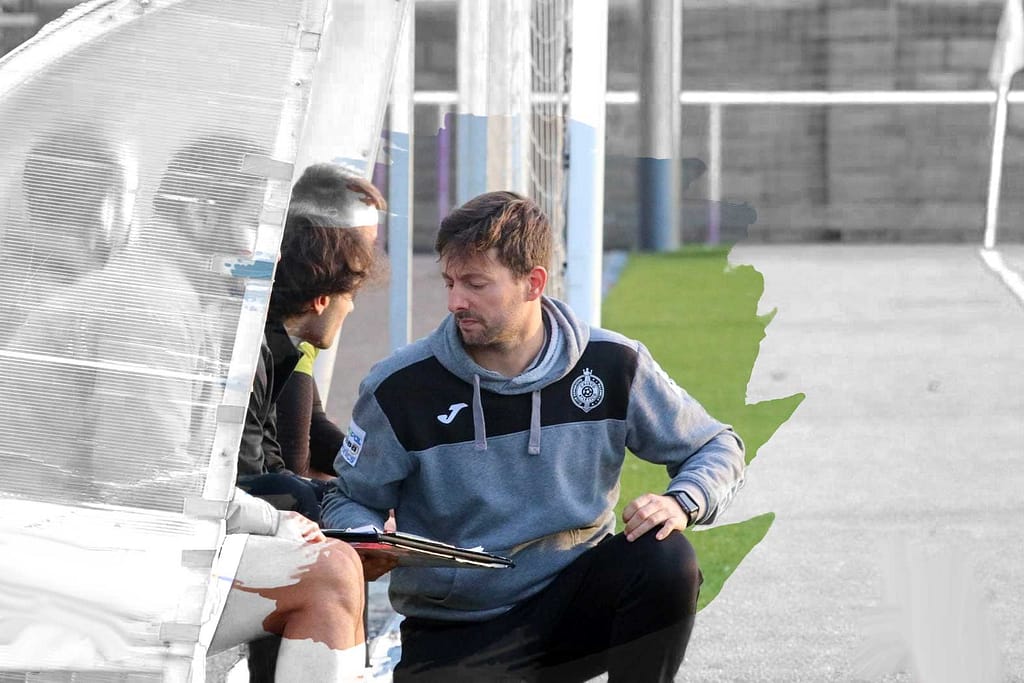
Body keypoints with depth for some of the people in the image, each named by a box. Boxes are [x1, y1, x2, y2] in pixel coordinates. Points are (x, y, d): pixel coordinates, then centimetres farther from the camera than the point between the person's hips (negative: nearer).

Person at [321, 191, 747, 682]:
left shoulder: (611, 366, -5)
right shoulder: (402, 388, -9)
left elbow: (717, 448, 5)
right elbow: (348, 498, 3)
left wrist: (681, 503, -18)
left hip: (575, 600, 1)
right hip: (453, 632, -1)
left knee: (665, 560, -29)